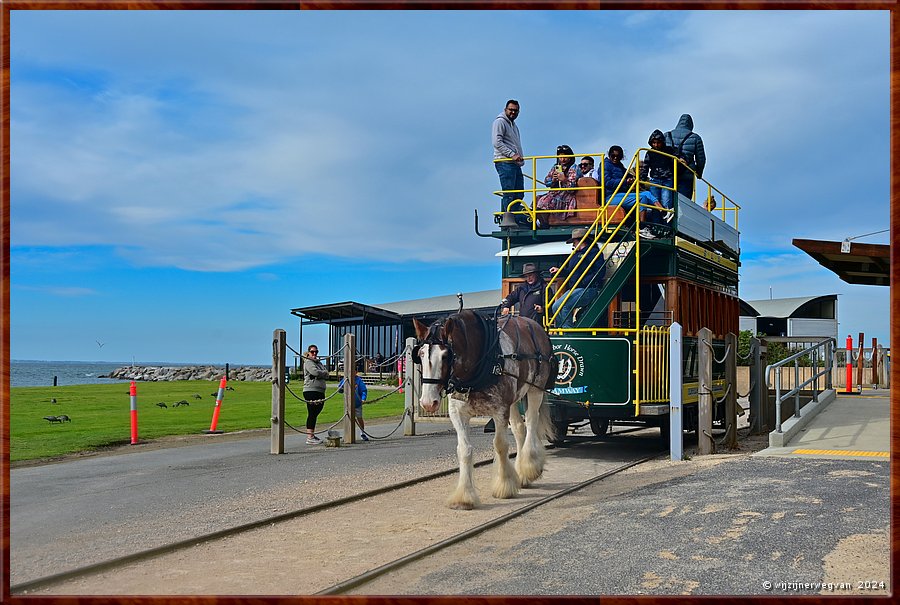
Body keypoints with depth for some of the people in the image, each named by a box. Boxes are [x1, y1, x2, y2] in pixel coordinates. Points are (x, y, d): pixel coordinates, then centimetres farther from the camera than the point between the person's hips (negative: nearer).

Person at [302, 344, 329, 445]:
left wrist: (321, 373, -8)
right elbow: (316, 372, -19)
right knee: (312, 414, -10)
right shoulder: (308, 362, -3)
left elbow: (326, 375, 11)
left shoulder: (318, 362, 22)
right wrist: (324, 372, -1)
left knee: (315, 414, 13)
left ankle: (312, 435, 21)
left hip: (320, 392, 8)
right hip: (311, 391, -8)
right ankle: (309, 438, -11)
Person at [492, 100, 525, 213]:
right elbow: (497, 143, -14)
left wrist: (520, 158, 15)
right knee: (509, 193, -13)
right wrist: (512, 155, -20)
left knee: (519, 194, 6)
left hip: (515, 163, 9)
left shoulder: (514, 125, 28)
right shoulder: (500, 122, -2)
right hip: (504, 162, -9)